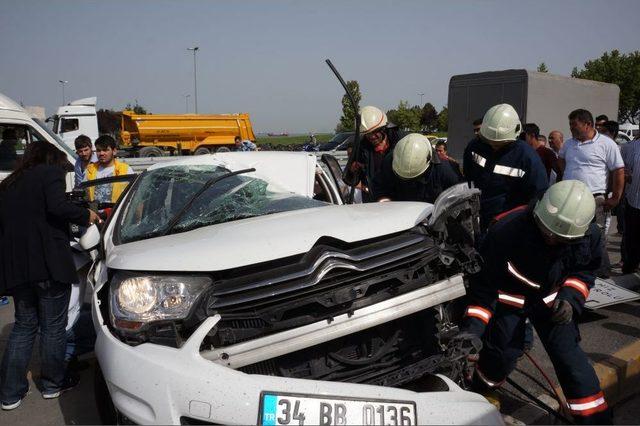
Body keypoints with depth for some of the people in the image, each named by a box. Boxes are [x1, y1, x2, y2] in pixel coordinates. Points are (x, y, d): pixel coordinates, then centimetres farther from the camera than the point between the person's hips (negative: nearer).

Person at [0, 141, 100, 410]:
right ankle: (53, 385, 21)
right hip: (49, 264, -6)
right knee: (53, 326, 8)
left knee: (24, 325, 17)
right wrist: (86, 216, -3)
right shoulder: (50, 172, -1)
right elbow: (57, 207, -19)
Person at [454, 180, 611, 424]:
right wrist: (474, 324, -30)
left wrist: (570, 298, -18)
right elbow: (484, 280, -23)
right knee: (502, 354, -2)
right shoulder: (506, 232, -36)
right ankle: (477, 397, 30)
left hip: (551, 300, 3)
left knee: (569, 356, -3)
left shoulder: (588, 237, -23)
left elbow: (585, 270, 0)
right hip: (509, 300, -2)